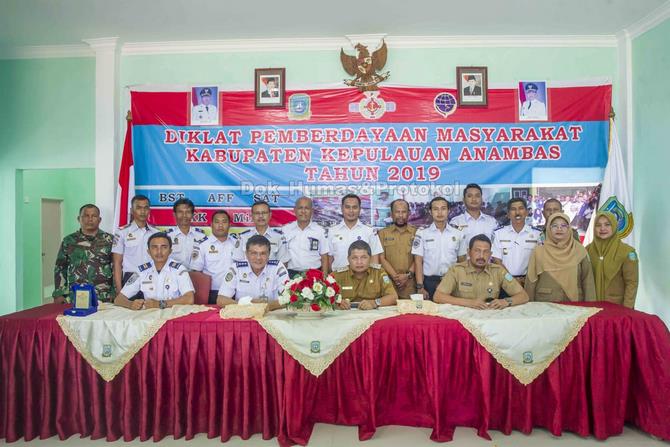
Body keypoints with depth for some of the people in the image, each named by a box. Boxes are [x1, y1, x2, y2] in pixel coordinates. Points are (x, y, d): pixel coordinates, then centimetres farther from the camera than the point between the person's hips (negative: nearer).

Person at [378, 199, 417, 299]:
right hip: (389, 283, 0)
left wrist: (408, 275, -11)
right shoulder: (383, 233, 7)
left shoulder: (416, 232, 7)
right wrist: (395, 276, -10)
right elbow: (382, 258, 0)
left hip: (410, 284, 0)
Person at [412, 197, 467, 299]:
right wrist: (420, 287, -8)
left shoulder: (459, 234, 6)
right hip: (430, 282, -1)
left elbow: (462, 262, 11)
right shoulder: (422, 234, 0)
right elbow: (418, 261, -2)